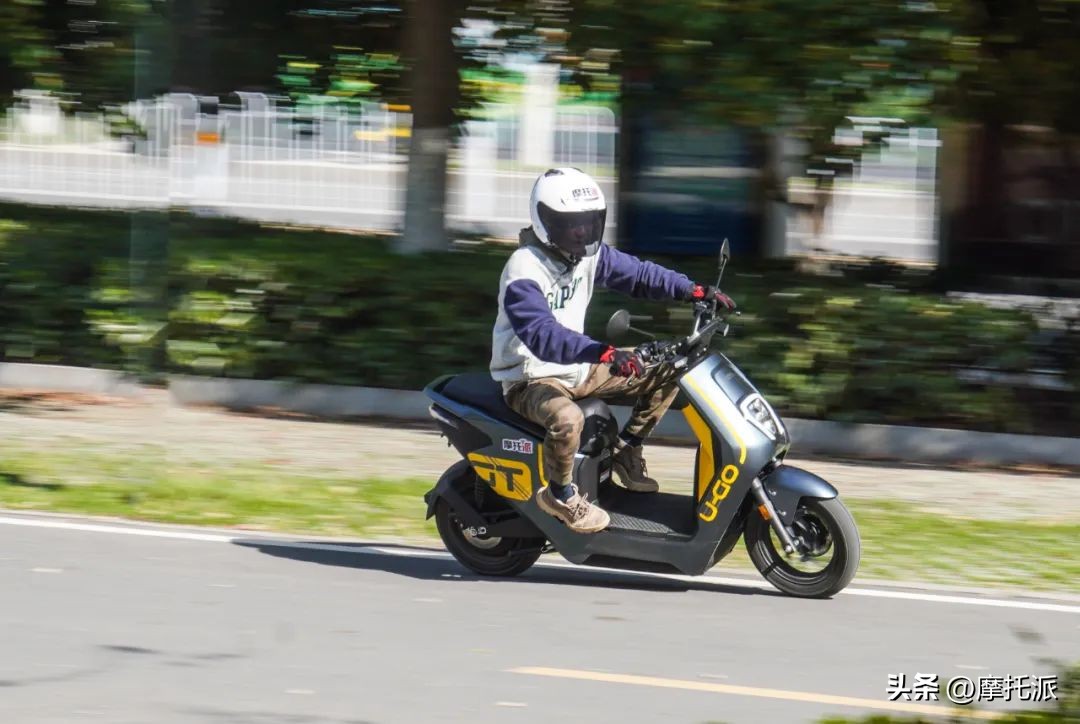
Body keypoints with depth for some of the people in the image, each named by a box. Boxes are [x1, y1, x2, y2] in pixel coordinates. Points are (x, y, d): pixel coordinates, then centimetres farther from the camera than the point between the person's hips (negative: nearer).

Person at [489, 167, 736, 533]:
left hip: (576, 368, 9)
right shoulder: (523, 272, -25)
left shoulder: (588, 255, 2)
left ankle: (626, 452, 14)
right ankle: (559, 494, -14)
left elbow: (636, 273, 11)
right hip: (532, 377, -9)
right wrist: (603, 353, -50)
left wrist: (693, 290, -5)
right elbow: (542, 336, -38)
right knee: (567, 418, -41)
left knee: (666, 372, 4)